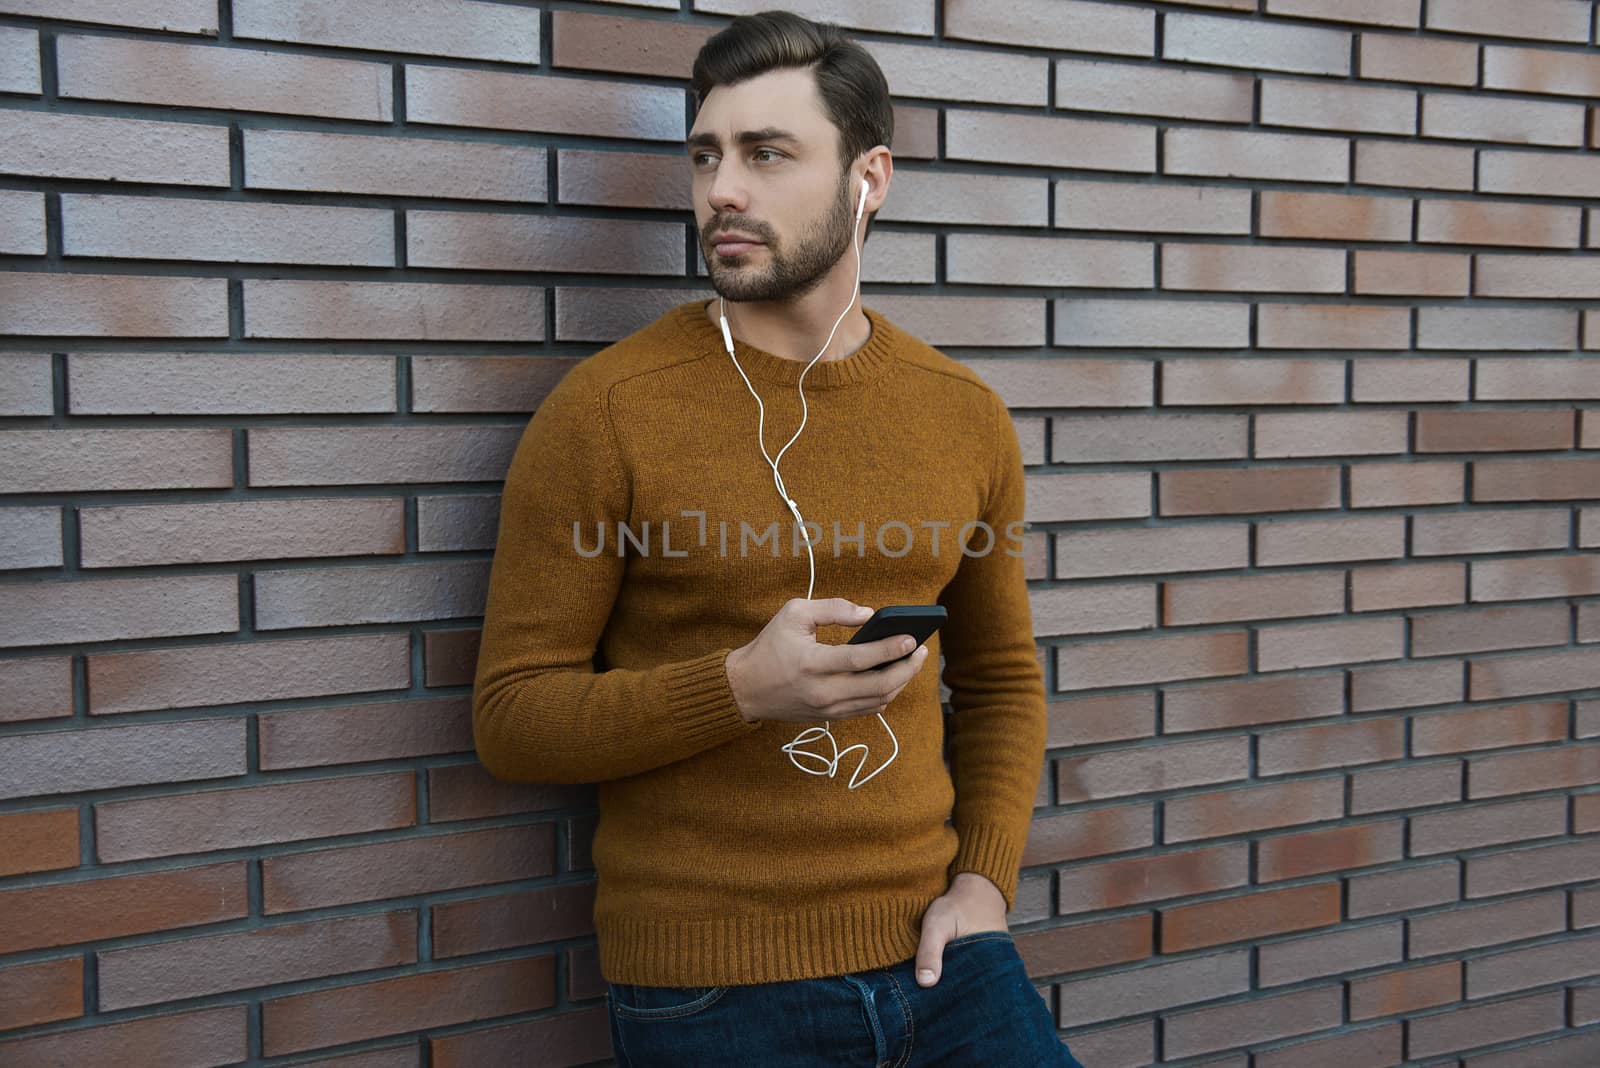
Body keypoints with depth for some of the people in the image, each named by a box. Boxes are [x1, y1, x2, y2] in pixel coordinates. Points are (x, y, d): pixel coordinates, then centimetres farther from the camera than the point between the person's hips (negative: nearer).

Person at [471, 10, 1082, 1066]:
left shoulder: (965, 416, 3)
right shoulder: (603, 412, -9)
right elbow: (512, 715, -8)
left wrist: (985, 879, 0)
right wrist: (742, 688, -22)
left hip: (931, 948, 3)